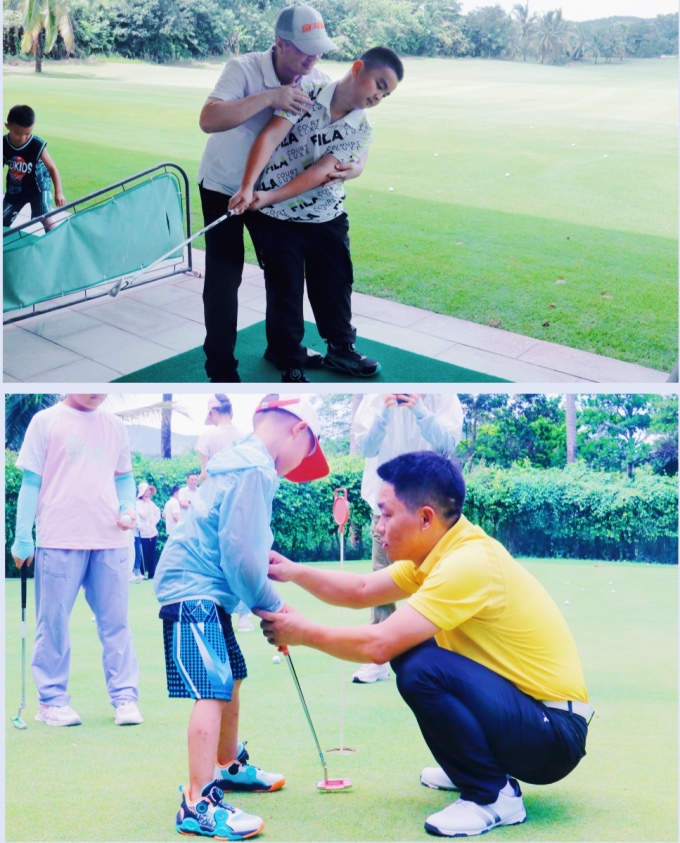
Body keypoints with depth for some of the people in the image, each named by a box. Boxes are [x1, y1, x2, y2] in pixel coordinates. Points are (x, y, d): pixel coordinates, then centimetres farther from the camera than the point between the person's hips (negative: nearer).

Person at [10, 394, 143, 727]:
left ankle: (125, 697, 9)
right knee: (53, 622, 3)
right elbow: (31, 481, 0)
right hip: (59, 539, -3)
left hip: (110, 540, 3)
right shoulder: (46, 421, 1)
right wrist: (23, 538, -4)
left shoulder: (115, 427, 11)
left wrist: (127, 509, -1)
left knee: (115, 621, 4)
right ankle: (52, 700, 12)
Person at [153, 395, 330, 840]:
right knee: (213, 691, -15)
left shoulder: (241, 462, 16)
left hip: (208, 593, 11)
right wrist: (272, 607, -9)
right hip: (194, 591, -11)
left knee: (231, 679, 22)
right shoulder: (255, 470, -17)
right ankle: (199, 805, -15)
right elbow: (241, 554, -21)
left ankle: (228, 766, 41)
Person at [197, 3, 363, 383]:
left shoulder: (321, 82, -15)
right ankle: (221, 370, 3)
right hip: (224, 187, -4)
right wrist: (268, 97, -46)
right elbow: (209, 120, -41)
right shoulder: (244, 69, -27)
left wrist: (355, 166, -33)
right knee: (224, 277, -6)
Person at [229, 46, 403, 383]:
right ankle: (291, 365, 21)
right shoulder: (305, 96, -13)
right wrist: (248, 187, -40)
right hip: (278, 218, -3)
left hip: (327, 219, 4)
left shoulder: (362, 130, -5)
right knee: (284, 293, 6)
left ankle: (341, 349, 38)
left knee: (337, 286, 16)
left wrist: (270, 196, -29)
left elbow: (320, 172, -17)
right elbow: (269, 136, -25)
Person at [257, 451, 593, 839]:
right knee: (408, 651, 12)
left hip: (554, 734, -10)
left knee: (421, 670, -27)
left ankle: (493, 795, -9)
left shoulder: (469, 563, -24)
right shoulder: (444, 549, 4)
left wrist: (304, 633, -12)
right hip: (521, 707, 10)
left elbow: (379, 644, -27)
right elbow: (361, 591, 15)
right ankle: (472, 767, 23)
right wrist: (295, 572, 1)